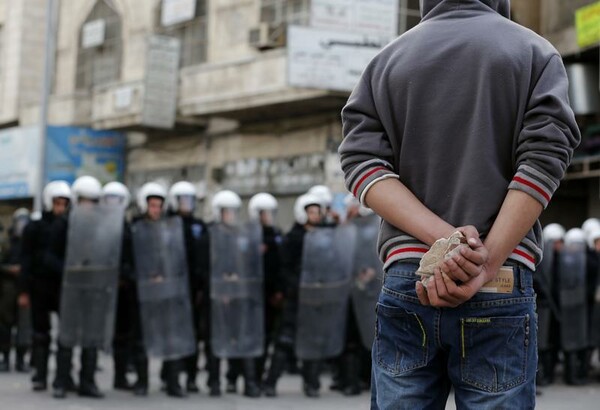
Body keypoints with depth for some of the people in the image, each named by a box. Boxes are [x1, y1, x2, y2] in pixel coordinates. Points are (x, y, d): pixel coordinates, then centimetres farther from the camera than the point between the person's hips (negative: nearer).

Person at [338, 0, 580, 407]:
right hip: (502, 287, -2)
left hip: (405, 278, 2)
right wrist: (486, 265, -12)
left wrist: (445, 237, -10)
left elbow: (362, 162, 0)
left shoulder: (385, 61, 13)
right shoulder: (536, 53, 7)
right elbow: (543, 161, -6)